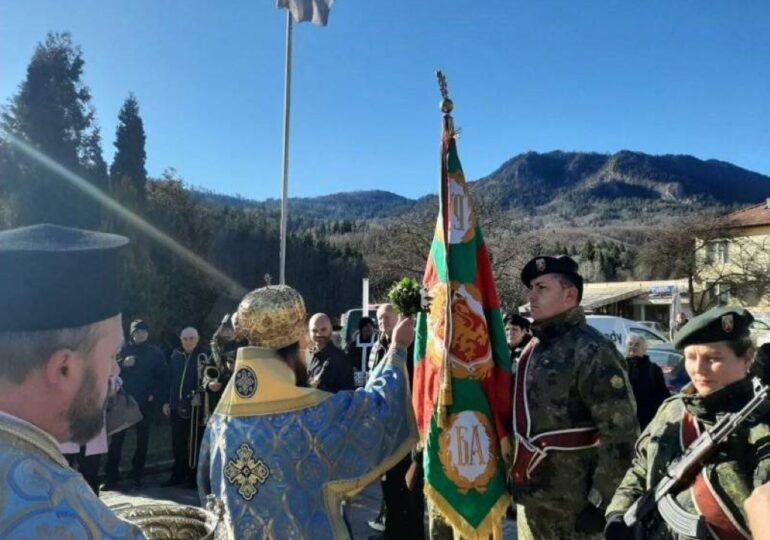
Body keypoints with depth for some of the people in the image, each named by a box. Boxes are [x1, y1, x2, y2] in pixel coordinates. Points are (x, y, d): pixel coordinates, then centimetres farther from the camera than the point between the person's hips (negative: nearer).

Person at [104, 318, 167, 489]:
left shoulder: (155, 353, 5)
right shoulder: (123, 350, 7)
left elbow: (162, 378, 4)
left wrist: (155, 395, -8)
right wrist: (123, 364, -16)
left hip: (145, 403, 0)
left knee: (142, 440, 5)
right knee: (116, 439, -5)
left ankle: (137, 476, 13)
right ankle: (111, 477, 1)